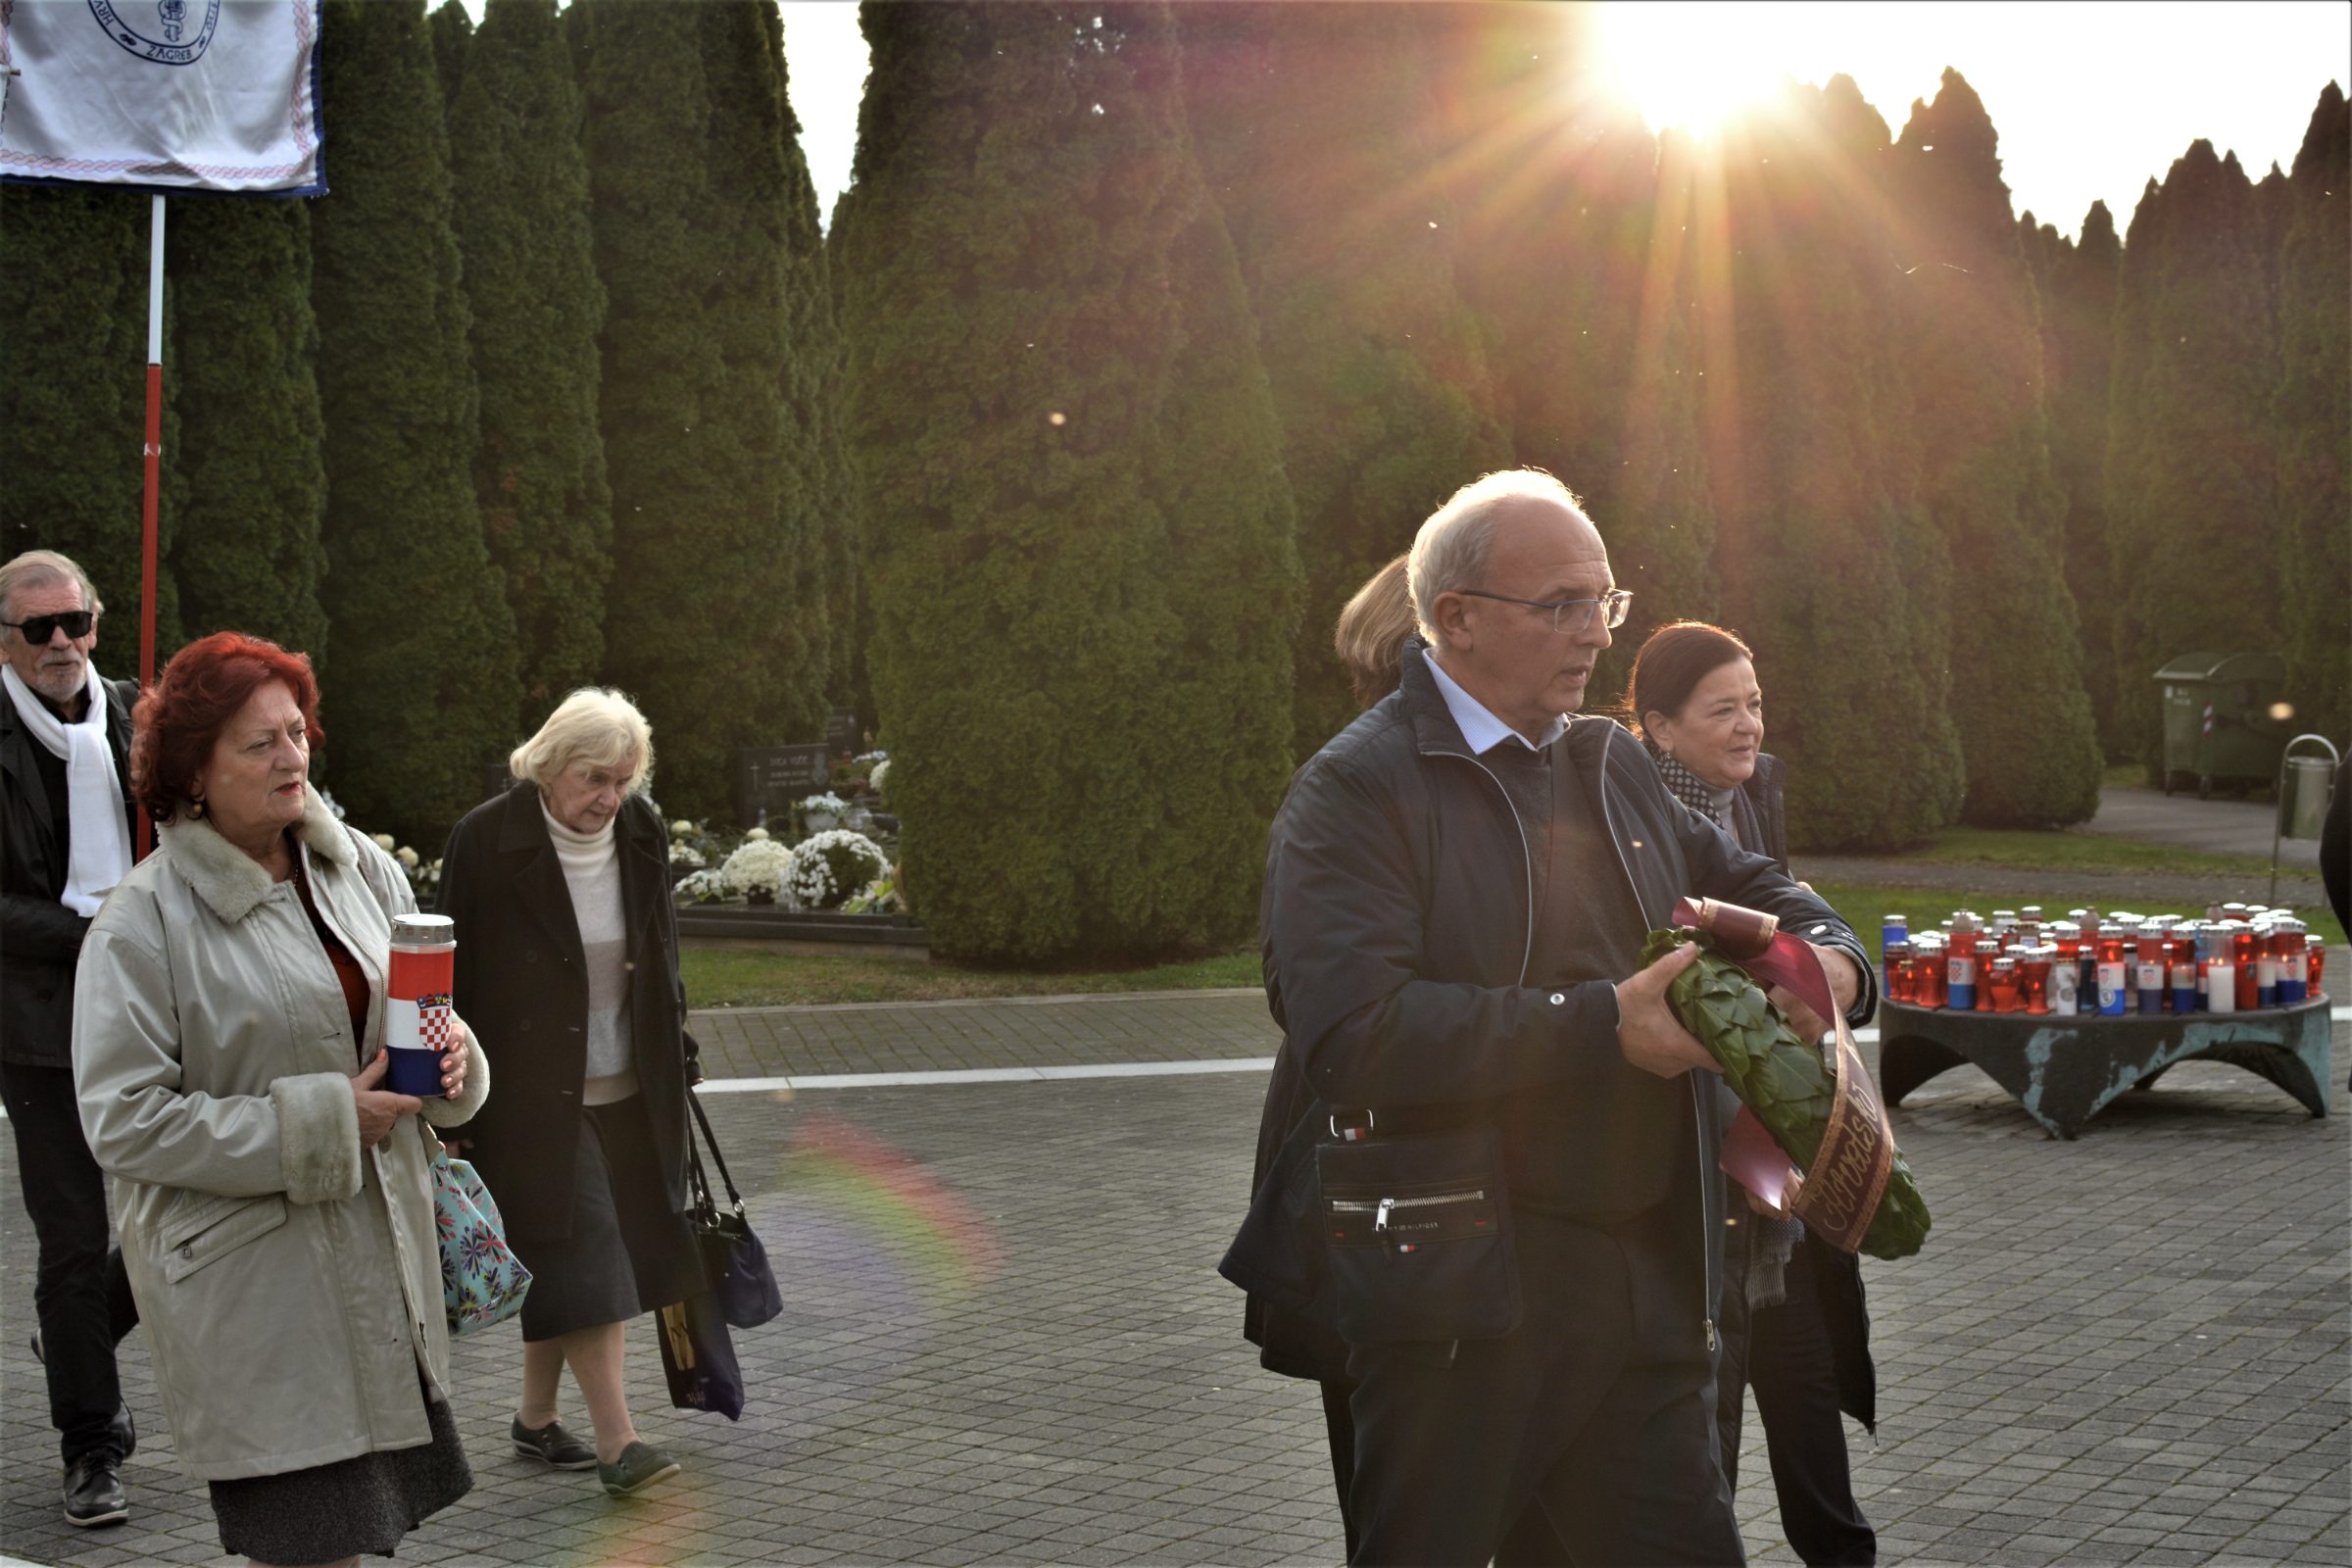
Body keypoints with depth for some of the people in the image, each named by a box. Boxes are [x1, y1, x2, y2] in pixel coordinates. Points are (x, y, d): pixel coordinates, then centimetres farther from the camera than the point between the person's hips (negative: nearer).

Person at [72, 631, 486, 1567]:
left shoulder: (361, 870, 8)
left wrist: (450, 1057, -5)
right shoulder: (145, 920, -11)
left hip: (380, 1254, 6)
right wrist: (321, 1123, -17)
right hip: (246, 1280, -6)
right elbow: (123, 1122, -15)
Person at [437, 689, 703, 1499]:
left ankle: (536, 1417, 26)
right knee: (580, 1256, -11)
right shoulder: (488, 840, -13)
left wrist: (678, 1055, 15)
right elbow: (454, 973, -10)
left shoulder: (641, 832, 2)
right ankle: (617, 1441, -11)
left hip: (627, 1089, 5)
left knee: (562, 1267, 12)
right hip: (531, 1091, -5)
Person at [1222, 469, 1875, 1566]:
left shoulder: (1613, 766, 15)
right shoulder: (1357, 790, -10)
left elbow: (1743, 883, 28)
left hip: (1650, 1278, 7)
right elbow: (1356, 1033, -23)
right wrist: (1604, 1025, -22)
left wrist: (1828, 954, 4)